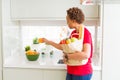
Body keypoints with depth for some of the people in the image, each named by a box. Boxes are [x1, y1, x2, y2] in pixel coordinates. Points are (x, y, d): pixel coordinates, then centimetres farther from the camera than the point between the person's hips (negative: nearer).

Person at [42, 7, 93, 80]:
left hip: (82, 74, -7)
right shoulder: (73, 33, 6)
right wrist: (48, 42, 18)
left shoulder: (86, 33, -19)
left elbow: (86, 55, -31)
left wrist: (67, 56, -21)